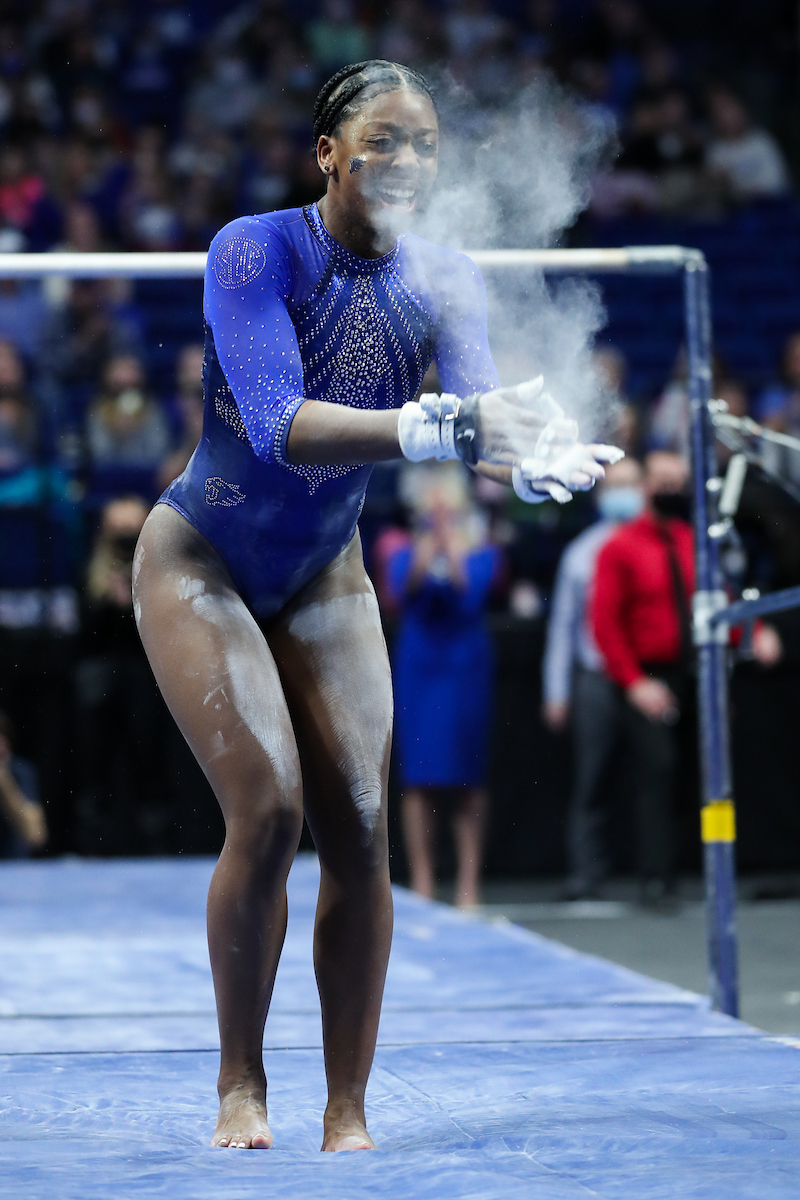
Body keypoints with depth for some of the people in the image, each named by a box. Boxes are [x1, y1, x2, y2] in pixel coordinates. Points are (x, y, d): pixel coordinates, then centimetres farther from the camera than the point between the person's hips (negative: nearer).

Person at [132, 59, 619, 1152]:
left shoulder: (444, 283, -10)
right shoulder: (256, 251, -25)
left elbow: (480, 405, -26)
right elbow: (279, 427, -40)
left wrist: (538, 461, -51)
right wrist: (449, 425, -53)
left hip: (326, 578, 4)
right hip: (200, 565, -4)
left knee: (360, 830, -7)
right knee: (268, 813, -17)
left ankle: (348, 1117, 0)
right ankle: (241, 1084, 2)